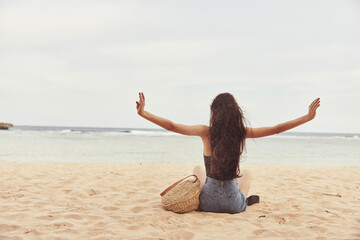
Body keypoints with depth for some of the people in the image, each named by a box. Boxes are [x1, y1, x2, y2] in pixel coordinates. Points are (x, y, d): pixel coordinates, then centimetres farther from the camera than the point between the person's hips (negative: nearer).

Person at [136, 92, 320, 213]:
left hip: (208, 202, 0)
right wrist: (308, 117, 0)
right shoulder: (241, 132, -12)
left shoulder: (206, 132, -15)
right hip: (234, 205, 1)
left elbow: (172, 126, -13)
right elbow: (276, 129, -8)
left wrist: (143, 113, -6)